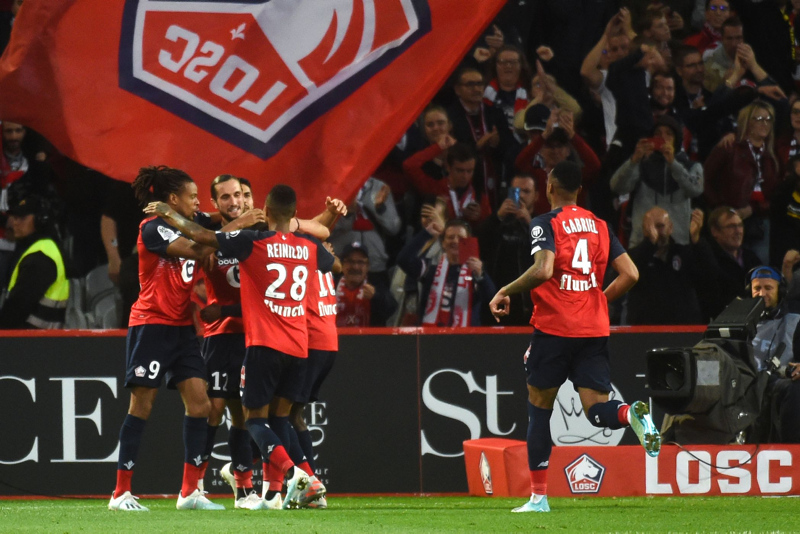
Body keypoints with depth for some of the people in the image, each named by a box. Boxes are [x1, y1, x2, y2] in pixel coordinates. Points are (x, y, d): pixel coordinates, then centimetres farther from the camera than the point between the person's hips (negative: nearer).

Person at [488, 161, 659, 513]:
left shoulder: (545, 224, -6)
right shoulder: (600, 226, 12)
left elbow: (543, 270, -22)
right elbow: (630, 275, 7)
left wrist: (505, 292, -9)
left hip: (554, 327, -4)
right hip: (594, 329, 4)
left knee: (539, 405, 9)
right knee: (596, 408, 3)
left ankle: (539, 496, 10)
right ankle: (631, 414, -34)